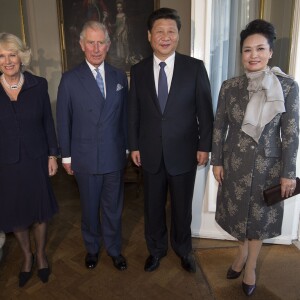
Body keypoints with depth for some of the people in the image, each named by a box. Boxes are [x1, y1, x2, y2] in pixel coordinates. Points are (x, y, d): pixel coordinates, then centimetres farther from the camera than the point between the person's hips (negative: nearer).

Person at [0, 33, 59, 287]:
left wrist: (53, 154, -1)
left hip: (36, 160, 0)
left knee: (40, 210, 13)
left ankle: (41, 255, 38)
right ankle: (27, 256, 40)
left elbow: (48, 122, 0)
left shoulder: (38, 85, -5)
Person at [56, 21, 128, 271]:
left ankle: (114, 249, 37)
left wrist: (126, 147, 7)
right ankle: (92, 248, 40)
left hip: (115, 156, 2)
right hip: (85, 157, -1)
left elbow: (125, 116, 6)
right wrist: (66, 156, 0)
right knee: (90, 208, 16)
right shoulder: (70, 79, -5)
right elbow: (63, 121, -2)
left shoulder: (120, 77, 2)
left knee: (113, 208, 14)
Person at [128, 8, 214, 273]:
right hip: (150, 152, 2)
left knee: (182, 207, 15)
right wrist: (134, 145, 3)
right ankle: (156, 249, 41)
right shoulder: (138, 70, 1)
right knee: (153, 206, 17)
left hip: (184, 152, -1)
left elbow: (205, 111, -3)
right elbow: (133, 112, 5)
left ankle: (183, 249, 41)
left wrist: (204, 146, -5)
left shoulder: (195, 67, -5)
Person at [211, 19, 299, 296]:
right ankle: (243, 250, 46)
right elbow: (219, 126, 1)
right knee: (237, 213, 17)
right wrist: (217, 161, 0)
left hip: (268, 164, -1)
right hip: (234, 162, 2)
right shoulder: (229, 87, -4)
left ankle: (250, 266, 37)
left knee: (259, 217, 14)